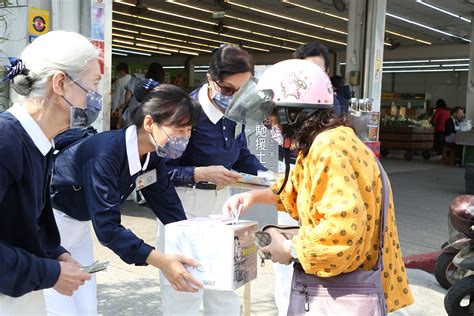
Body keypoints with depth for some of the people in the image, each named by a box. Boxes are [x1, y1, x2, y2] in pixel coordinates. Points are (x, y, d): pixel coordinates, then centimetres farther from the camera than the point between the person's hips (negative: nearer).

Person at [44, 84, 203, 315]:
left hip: (78, 227, 8)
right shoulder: (105, 153, -33)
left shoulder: (153, 156, -7)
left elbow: (169, 207, -1)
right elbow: (106, 226, -36)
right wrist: (160, 261, -41)